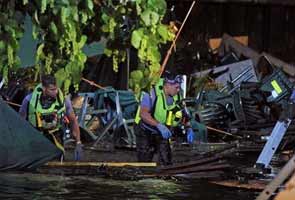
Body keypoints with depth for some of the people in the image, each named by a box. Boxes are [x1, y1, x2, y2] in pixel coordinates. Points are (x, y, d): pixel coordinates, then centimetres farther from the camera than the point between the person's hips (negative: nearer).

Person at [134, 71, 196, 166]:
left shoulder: (177, 96, -8)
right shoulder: (152, 93, -25)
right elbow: (143, 113, -35)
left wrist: (188, 129, -16)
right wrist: (159, 125, -46)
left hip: (162, 132, 4)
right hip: (145, 132, -4)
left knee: (166, 163, -4)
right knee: (144, 161, -1)